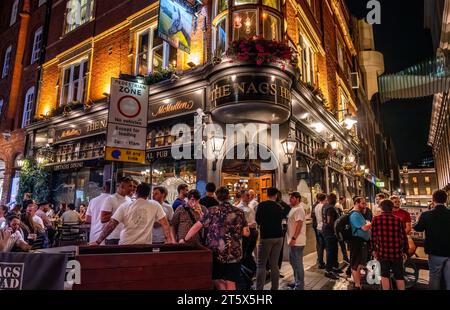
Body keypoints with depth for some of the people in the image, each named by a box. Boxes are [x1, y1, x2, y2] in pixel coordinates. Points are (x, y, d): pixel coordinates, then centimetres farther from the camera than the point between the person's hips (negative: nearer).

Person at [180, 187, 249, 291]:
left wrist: (184, 240, 8)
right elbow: (246, 233, 2)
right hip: (234, 253, 1)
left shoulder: (213, 210, -3)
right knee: (231, 284, 10)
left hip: (216, 253, -1)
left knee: (217, 281, 17)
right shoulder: (239, 212, 2)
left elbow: (197, 226, -4)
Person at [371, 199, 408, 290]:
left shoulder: (376, 219, -5)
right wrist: (405, 250, 13)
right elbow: (403, 237, -1)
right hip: (396, 253, 1)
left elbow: (373, 236, -3)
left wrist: (374, 249, 9)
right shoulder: (398, 220, -5)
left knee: (385, 275, 13)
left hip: (383, 252, -1)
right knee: (399, 276, 16)